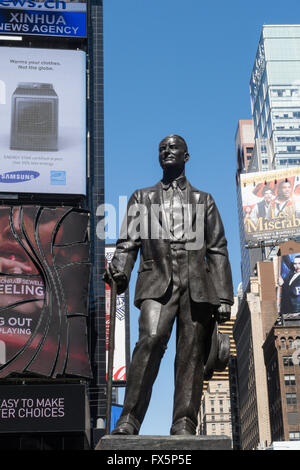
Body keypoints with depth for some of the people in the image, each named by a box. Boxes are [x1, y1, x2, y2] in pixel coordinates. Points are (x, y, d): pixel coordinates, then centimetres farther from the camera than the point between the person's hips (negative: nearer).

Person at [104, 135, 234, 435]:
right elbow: (128, 242, 12)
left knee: (191, 354, -6)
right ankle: (129, 420, -23)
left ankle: (184, 426, -4)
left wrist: (223, 297, 5)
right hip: (157, 281, -1)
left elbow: (218, 251, 16)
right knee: (151, 338, -23)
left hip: (197, 286, 2)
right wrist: (119, 269, -10)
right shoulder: (142, 198, 23)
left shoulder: (204, 201, 23)